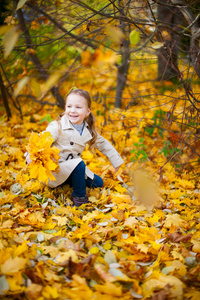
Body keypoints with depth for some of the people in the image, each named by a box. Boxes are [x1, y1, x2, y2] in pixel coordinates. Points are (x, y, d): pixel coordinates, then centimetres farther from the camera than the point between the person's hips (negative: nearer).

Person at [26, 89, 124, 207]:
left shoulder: (88, 130, 0)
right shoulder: (57, 127, -21)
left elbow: (103, 144, 15)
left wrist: (117, 161, 18)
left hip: (71, 169, 8)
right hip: (53, 169, -7)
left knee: (98, 183, 6)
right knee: (79, 164, -33)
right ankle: (79, 198, -14)